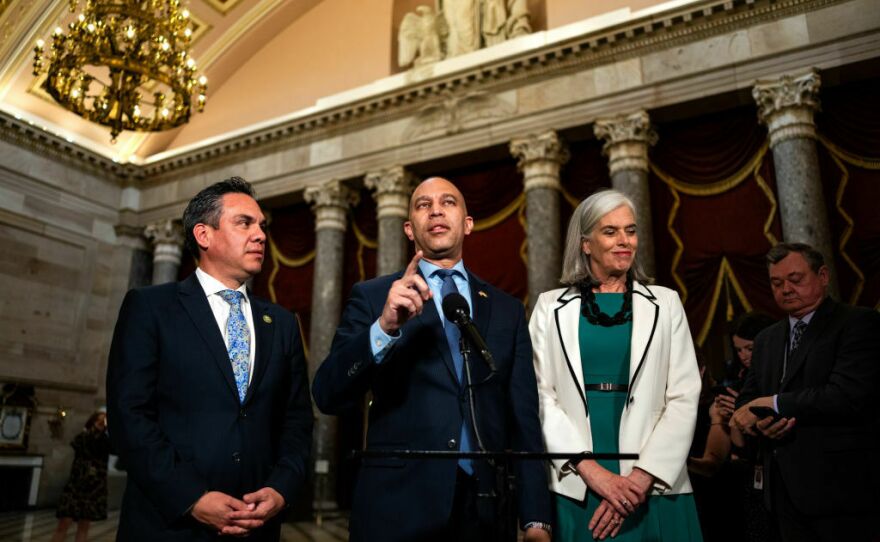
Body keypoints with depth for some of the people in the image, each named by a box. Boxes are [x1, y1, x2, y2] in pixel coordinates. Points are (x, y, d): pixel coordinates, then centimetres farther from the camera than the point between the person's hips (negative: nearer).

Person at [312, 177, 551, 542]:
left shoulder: (507, 310, 7)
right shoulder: (372, 297, 0)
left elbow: (523, 418, 4)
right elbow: (327, 396, -10)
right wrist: (384, 327, -25)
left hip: (487, 508, 3)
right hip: (398, 507, -2)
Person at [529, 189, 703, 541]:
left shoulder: (665, 303, 6)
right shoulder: (551, 307, 4)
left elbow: (683, 398, 0)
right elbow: (541, 396, -2)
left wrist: (641, 478, -11)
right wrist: (590, 470, -12)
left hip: (654, 490, 1)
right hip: (576, 488, 0)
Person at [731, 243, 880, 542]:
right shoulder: (766, 339, 14)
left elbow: (848, 395, -20)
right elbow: (746, 401, 13)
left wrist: (773, 404, -13)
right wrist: (761, 423, -10)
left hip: (838, 484, -6)